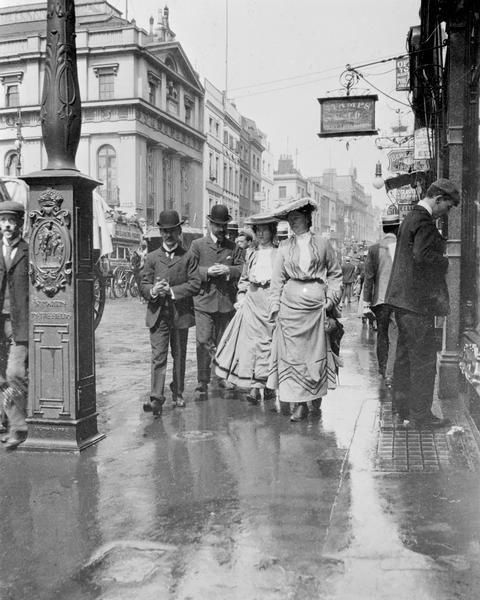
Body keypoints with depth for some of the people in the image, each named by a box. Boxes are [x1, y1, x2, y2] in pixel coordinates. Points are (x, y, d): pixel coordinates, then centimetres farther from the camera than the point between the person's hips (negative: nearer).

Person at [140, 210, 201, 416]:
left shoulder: (188, 257, 4)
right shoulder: (152, 257, 11)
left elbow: (195, 284, -6)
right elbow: (143, 284, 6)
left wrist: (172, 290, -16)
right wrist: (152, 291, -17)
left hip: (181, 314, 0)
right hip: (157, 314, 0)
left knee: (179, 356, 11)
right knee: (158, 356, -8)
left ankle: (178, 394, 26)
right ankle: (156, 399, -12)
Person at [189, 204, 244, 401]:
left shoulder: (234, 247, 13)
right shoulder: (197, 245, 7)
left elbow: (243, 270, 6)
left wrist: (229, 270, -13)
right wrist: (207, 271, -14)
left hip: (227, 302, 2)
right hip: (204, 302, -2)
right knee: (203, 343, -7)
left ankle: (224, 376, 28)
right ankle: (202, 385, -4)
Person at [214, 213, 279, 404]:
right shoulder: (251, 253, 15)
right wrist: (241, 296, 8)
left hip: (271, 298, -2)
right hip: (252, 299, 3)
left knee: (268, 341, 1)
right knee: (251, 339, -6)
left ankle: (268, 385, 11)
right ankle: (254, 386, -4)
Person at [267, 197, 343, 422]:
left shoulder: (322, 244, 6)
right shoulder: (285, 247, 9)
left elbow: (335, 273, 11)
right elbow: (277, 279, 11)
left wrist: (331, 298, 1)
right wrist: (275, 306, 4)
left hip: (315, 303, -1)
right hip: (290, 303, 1)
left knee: (315, 351, 2)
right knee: (292, 353, -3)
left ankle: (316, 395, 22)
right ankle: (299, 403, 3)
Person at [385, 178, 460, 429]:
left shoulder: (410, 218, 17)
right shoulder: (424, 222, -15)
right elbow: (423, 255, -28)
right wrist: (445, 261, -11)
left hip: (402, 298, 10)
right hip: (417, 300, -10)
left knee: (405, 356, 15)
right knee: (424, 358, -3)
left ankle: (402, 409, 23)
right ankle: (419, 415, 4)